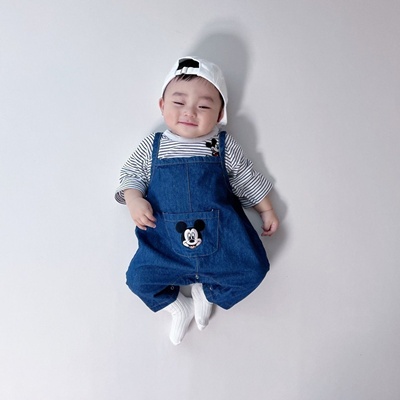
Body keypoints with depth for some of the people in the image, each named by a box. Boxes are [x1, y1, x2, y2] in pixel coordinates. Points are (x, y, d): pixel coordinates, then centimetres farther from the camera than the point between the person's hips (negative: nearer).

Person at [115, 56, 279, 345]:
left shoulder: (225, 146, 2)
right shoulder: (153, 146, 3)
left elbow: (246, 178, 12)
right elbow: (132, 173, 10)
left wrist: (267, 210, 15)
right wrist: (134, 199, -10)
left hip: (220, 237, 0)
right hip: (166, 240, 1)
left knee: (253, 271, -7)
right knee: (139, 279, -8)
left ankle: (206, 292, 20)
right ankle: (179, 307, 21)